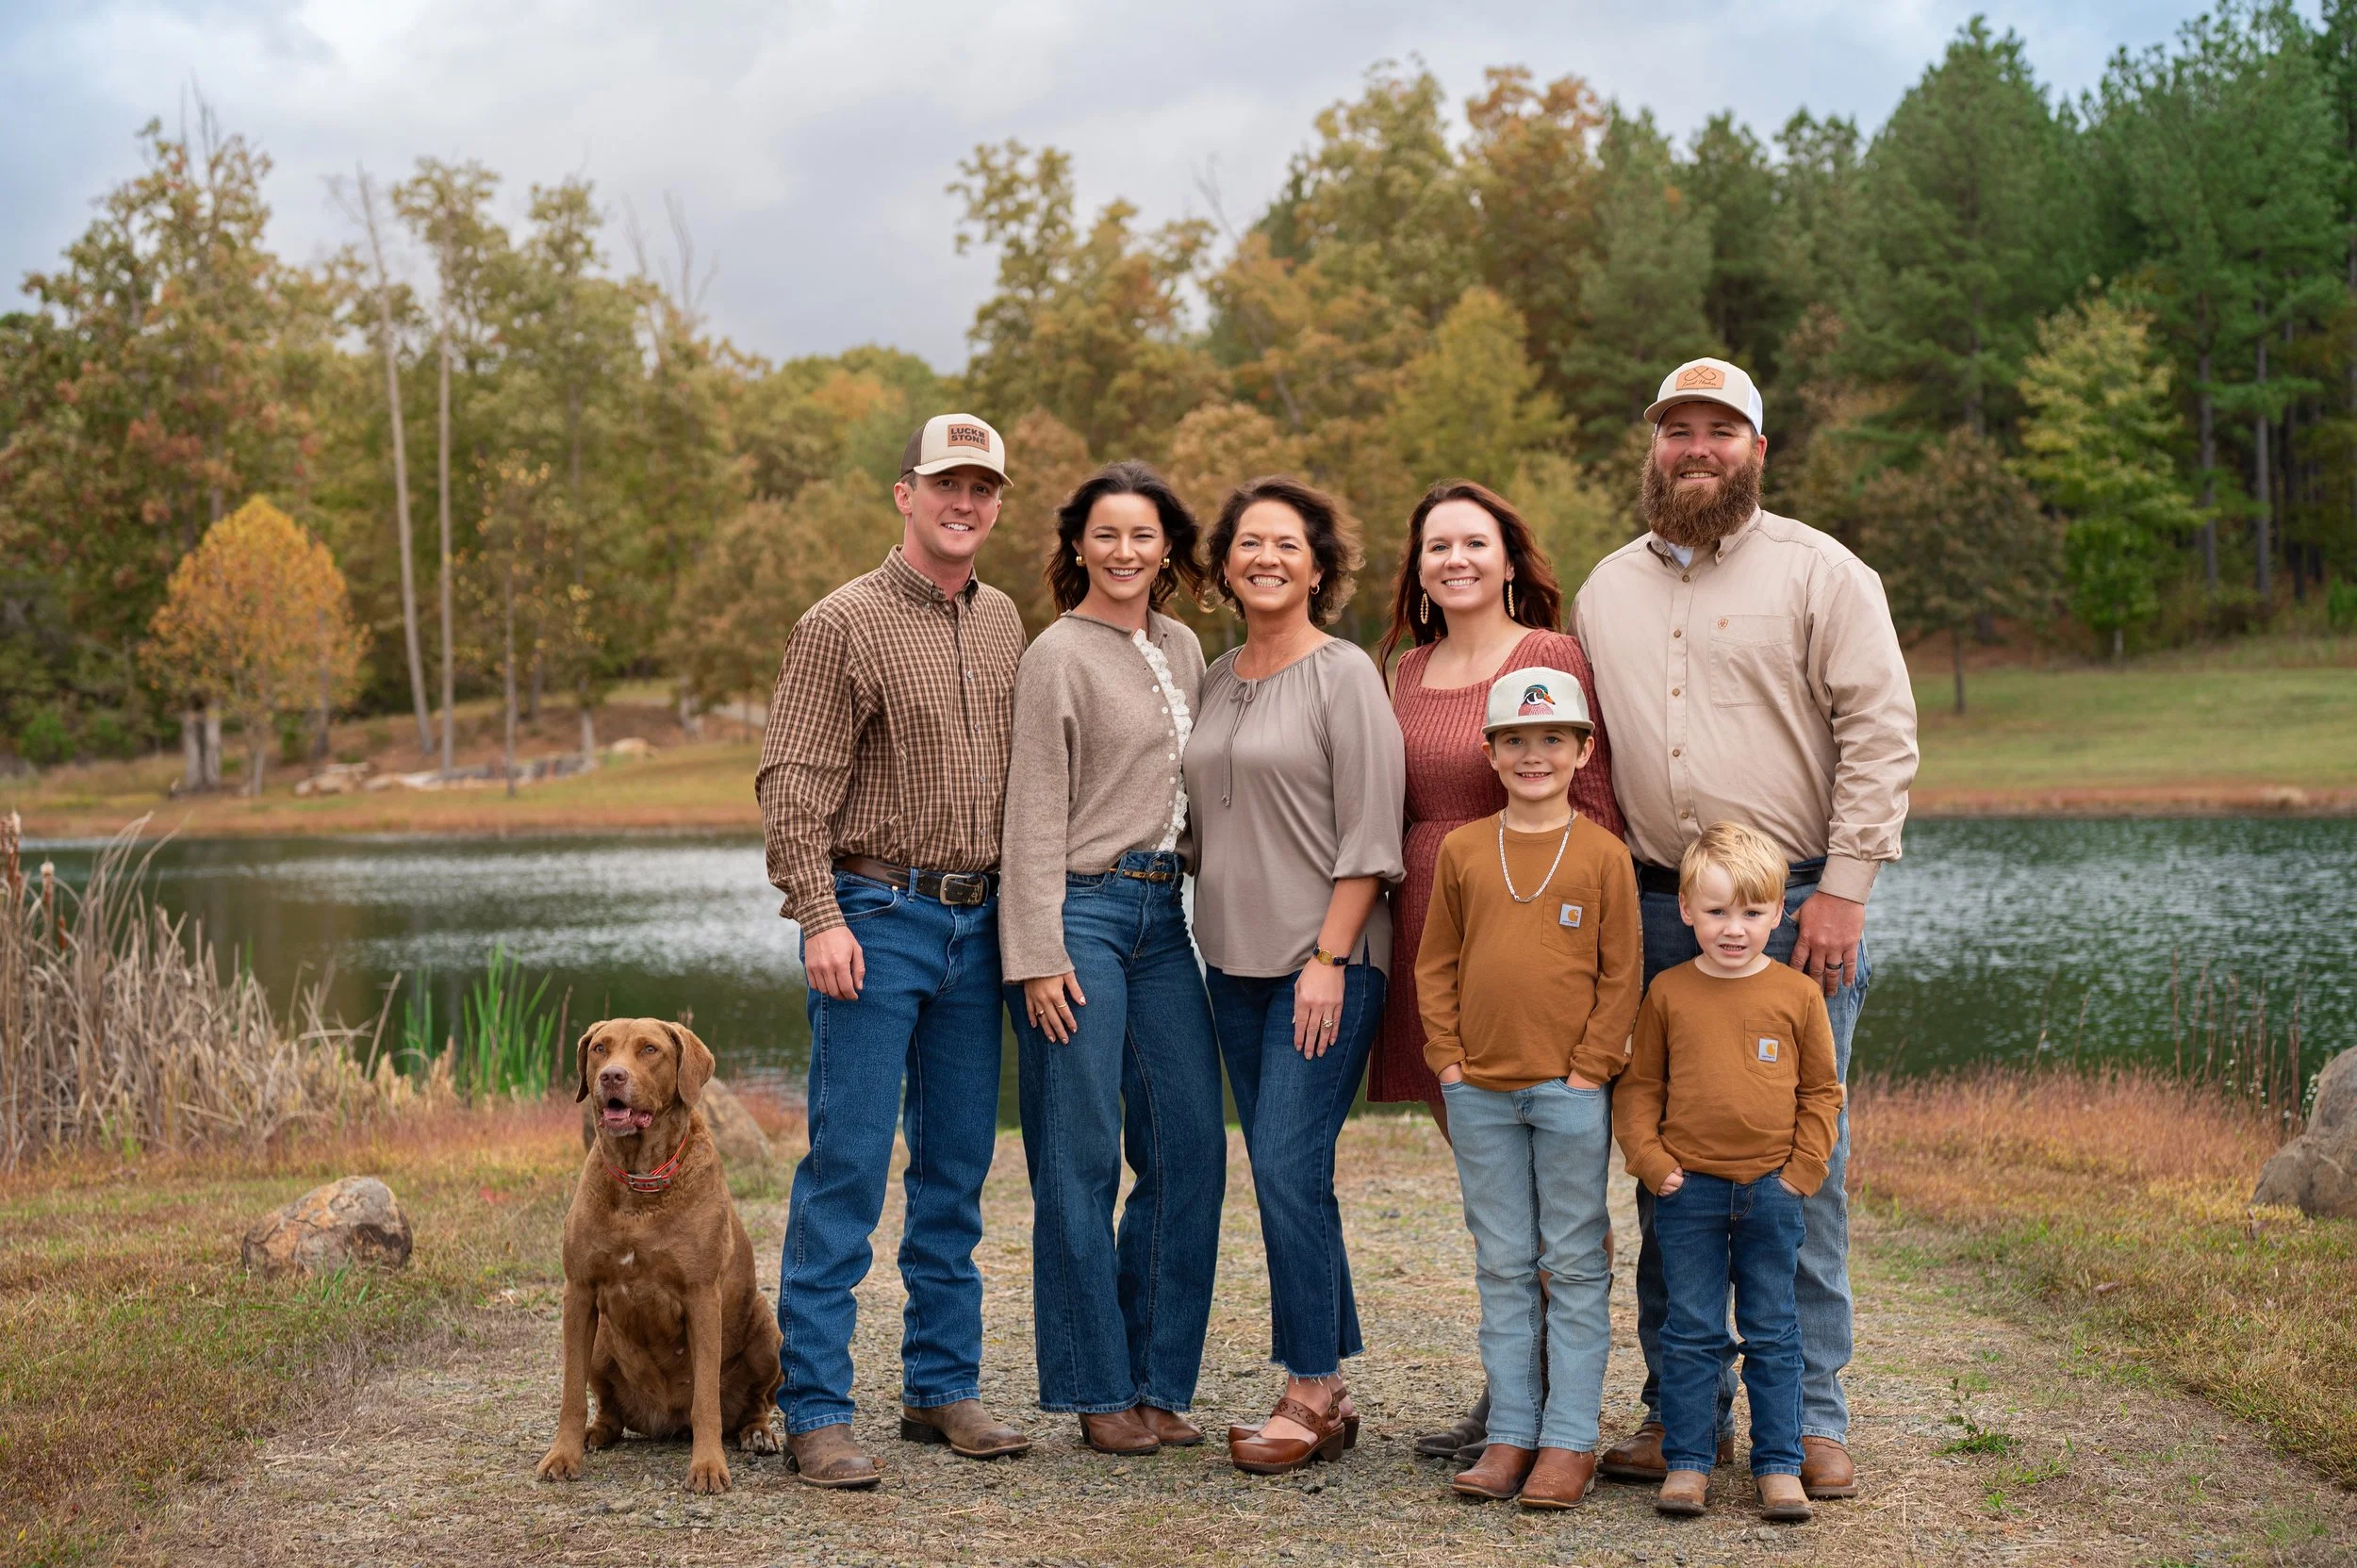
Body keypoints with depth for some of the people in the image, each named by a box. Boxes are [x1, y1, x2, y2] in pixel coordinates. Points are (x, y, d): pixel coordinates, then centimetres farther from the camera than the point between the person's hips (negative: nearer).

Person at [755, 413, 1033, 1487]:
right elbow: (790, 783, -11)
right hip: (877, 916, -6)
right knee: (848, 1165, -6)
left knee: (958, 1166, 11)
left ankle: (943, 1388, 20)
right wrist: (820, 918, -18)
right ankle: (815, 1410, -1)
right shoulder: (845, 624, -7)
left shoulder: (1002, 623, 12)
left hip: (977, 924, 6)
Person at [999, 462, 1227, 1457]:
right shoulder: (1060, 657, -5)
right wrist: (1039, 954, -13)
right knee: (1081, 1160, -1)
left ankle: (1160, 1382, 15)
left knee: (1191, 1145, 4)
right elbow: (1035, 815, -8)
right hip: (1082, 913, -7)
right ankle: (1099, 1390, 9)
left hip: (1162, 915, 7)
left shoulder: (1182, 649, 15)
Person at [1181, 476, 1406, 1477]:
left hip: (1325, 960, -7)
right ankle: (1331, 1391, 16)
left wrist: (1329, 957, -16)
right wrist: (1215, 931, 14)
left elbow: (1368, 832, -11)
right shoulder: (1217, 679, 13)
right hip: (1234, 961, 7)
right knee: (1287, 1176, 8)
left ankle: (1309, 1397, -3)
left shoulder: (1345, 674, -6)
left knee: (1288, 1167, -11)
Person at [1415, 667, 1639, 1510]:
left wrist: (1590, 1067, -7)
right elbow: (1435, 964, 10)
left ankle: (1569, 1441, 8)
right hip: (1480, 1091, 3)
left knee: (1574, 1267, 3)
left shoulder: (1603, 854, -2)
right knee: (1503, 1267, 9)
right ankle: (1511, 1434, 16)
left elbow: (1621, 973, -1)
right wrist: (1448, 1059, 2)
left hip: (1569, 1090, -3)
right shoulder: (1461, 851, 6)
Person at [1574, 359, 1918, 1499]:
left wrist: (1841, 890, -13)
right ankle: (1678, 1410, 16)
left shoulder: (1818, 571, 0)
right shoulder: (1607, 590, 16)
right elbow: (1587, 754, 20)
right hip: (1654, 911, 4)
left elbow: (1882, 733, -5)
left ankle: (1810, 1418, 7)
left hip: (1796, 910, -4)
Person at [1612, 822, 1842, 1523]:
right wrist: (1651, 1162, -5)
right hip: (1689, 1190, 0)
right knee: (1691, 1333, 6)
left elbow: (1822, 1090, 6)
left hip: (1772, 1192, 0)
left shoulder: (1797, 994, 0)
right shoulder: (1668, 992, 0)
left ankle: (1779, 1465, 15)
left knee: (1773, 1334, 8)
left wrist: (1803, 1169, -2)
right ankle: (1687, 1462, 13)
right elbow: (1639, 1085, 6)